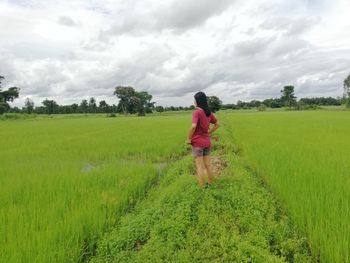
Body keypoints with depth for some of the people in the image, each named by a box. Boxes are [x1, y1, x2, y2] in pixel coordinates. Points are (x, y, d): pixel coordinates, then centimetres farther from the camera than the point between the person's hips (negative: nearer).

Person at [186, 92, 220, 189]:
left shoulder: (197, 112, -18)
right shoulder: (209, 112, 5)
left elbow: (193, 126, -31)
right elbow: (217, 124, 15)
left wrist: (188, 138, -17)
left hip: (197, 142, -7)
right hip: (207, 142, 7)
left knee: (200, 167, 2)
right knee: (208, 165, 15)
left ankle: (202, 189, 9)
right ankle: (210, 185, 26)